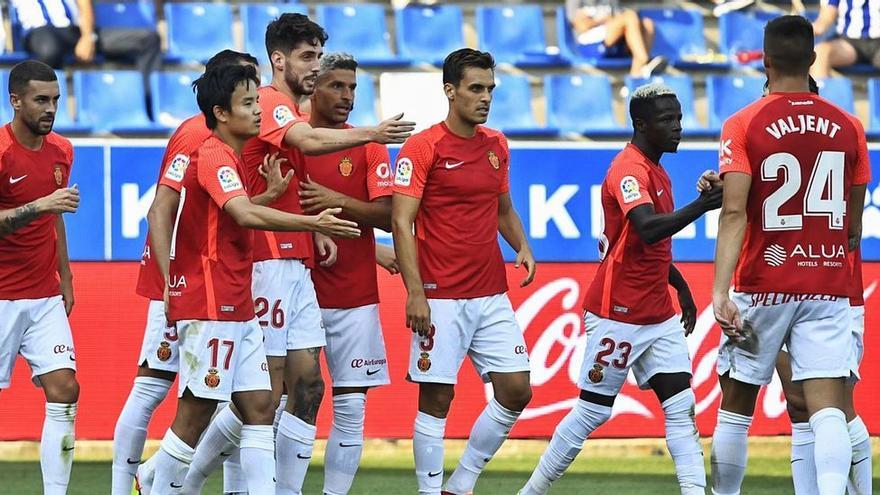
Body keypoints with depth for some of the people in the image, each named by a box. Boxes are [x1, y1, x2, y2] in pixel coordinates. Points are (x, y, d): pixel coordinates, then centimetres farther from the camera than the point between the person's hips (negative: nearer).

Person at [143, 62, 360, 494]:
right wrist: (312, 223, -31)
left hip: (236, 309, 10)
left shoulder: (229, 157, 17)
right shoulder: (214, 156, -14)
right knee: (196, 415, -5)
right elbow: (244, 214, -29)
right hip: (209, 308, -10)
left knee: (259, 407, 4)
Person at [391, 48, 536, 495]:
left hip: (492, 297, 6)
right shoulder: (423, 147, -8)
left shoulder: (496, 145, 12)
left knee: (516, 391, 2)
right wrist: (414, 292, -19)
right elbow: (401, 222, -11)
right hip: (441, 300, -6)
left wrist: (521, 246, 5)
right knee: (435, 400, -4)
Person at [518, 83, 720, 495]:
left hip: (659, 316, 9)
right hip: (619, 315, -9)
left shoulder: (656, 171, 14)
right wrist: (699, 207, -46)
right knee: (594, 410, 0)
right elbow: (647, 229, -35)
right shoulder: (628, 170, -16)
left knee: (681, 406, -2)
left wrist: (681, 287, 21)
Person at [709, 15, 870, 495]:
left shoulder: (743, 125, -4)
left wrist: (720, 291, -22)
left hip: (763, 286, -2)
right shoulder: (848, 127, 5)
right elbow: (853, 228, 11)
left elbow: (734, 213, -16)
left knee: (735, 406, 13)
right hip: (829, 288, 2)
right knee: (828, 410, -7)